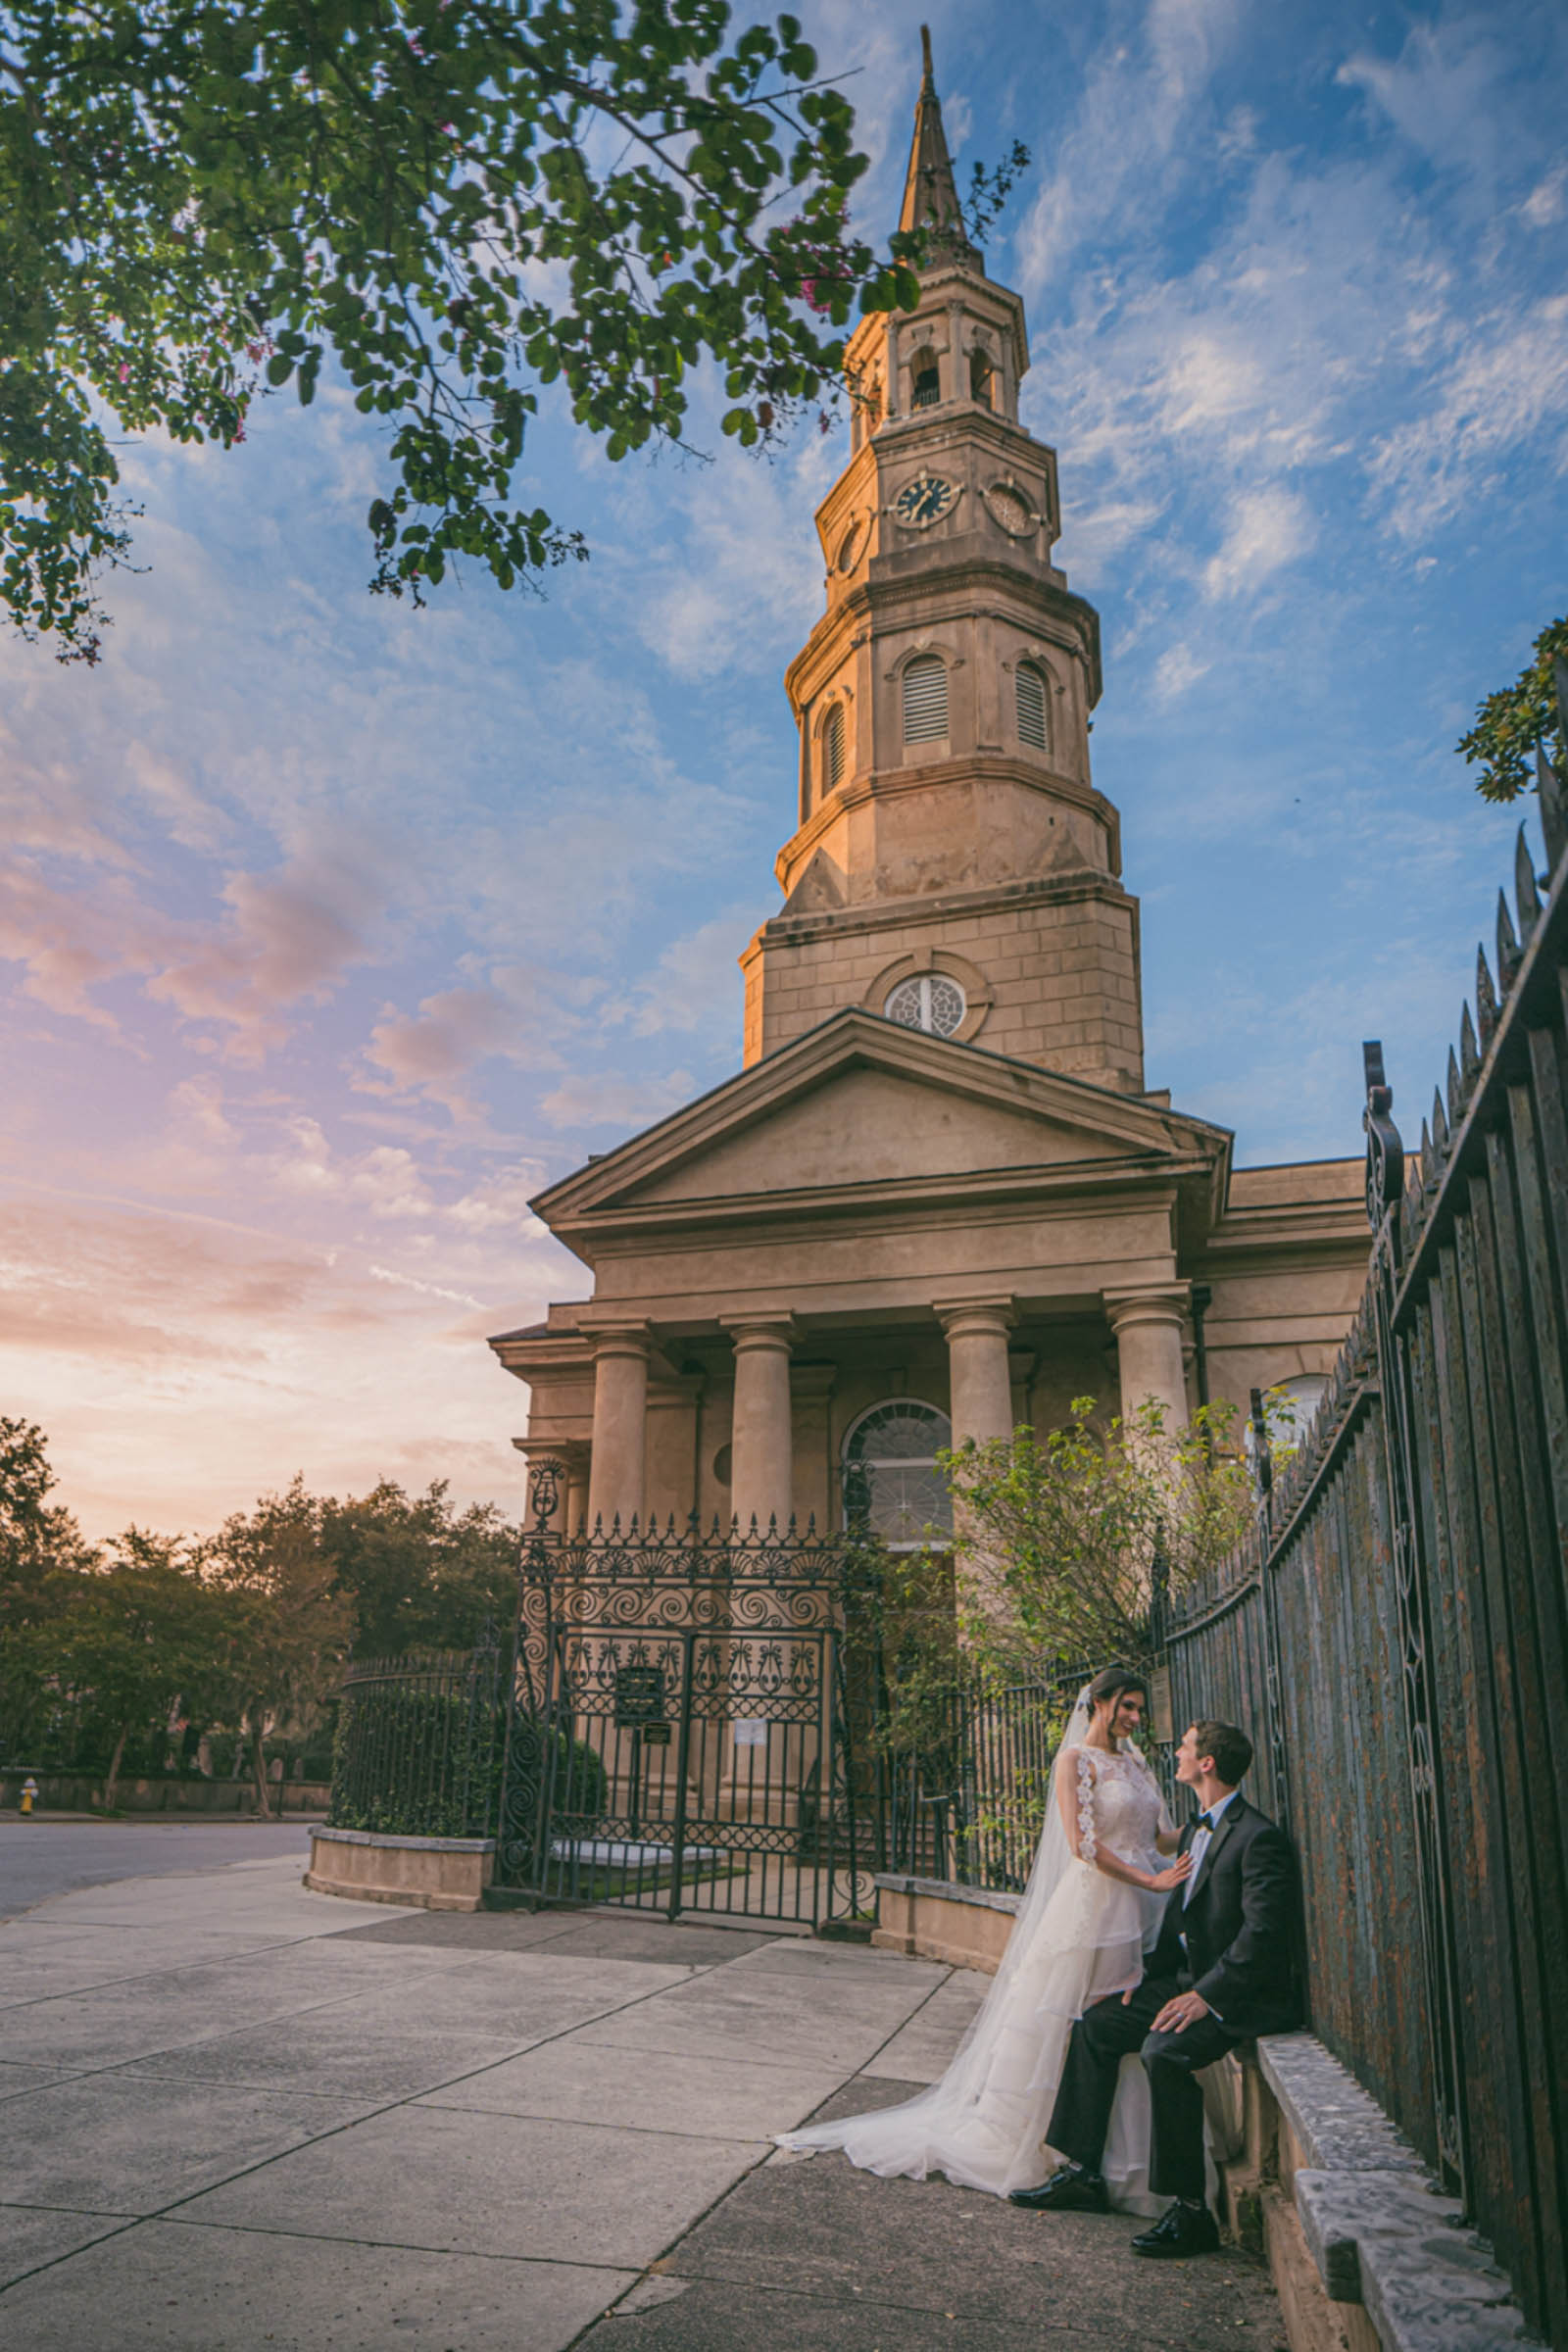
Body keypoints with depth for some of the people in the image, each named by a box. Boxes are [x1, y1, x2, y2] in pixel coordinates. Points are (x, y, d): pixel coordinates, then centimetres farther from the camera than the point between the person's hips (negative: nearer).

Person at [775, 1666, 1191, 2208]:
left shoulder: (1137, 1765, 16)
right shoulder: (1075, 1760, -6)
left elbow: (1163, 1840, 14)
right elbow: (1083, 1843, -15)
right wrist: (1149, 1880, -16)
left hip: (1138, 1917, 6)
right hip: (1092, 1910, -6)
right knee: (1064, 2030, -3)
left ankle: (1114, 2157, 15)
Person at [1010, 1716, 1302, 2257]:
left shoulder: (1259, 1837, -18)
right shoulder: (1196, 1831, 13)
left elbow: (1263, 1934, -25)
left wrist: (1206, 1996, -26)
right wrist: (1148, 1982, 8)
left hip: (1245, 1998, -10)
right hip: (1191, 1980, 10)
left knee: (1163, 2050, -31)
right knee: (1097, 2024, 5)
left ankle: (1191, 2212, -18)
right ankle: (1084, 2175, 13)